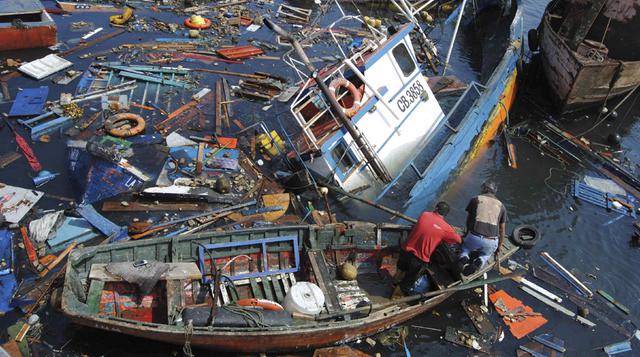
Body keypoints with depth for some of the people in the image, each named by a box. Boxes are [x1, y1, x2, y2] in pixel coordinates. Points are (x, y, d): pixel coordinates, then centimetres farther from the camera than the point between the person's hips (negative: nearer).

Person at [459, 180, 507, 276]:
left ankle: (464, 258, -3)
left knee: (465, 247, 33)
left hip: (474, 238, -1)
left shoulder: (475, 200, 7)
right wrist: (498, 248, 29)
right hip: (491, 242, 1)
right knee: (486, 254, 34)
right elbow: (501, 231, 16)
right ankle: (479, 262, -1)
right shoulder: (501, 206, 12)